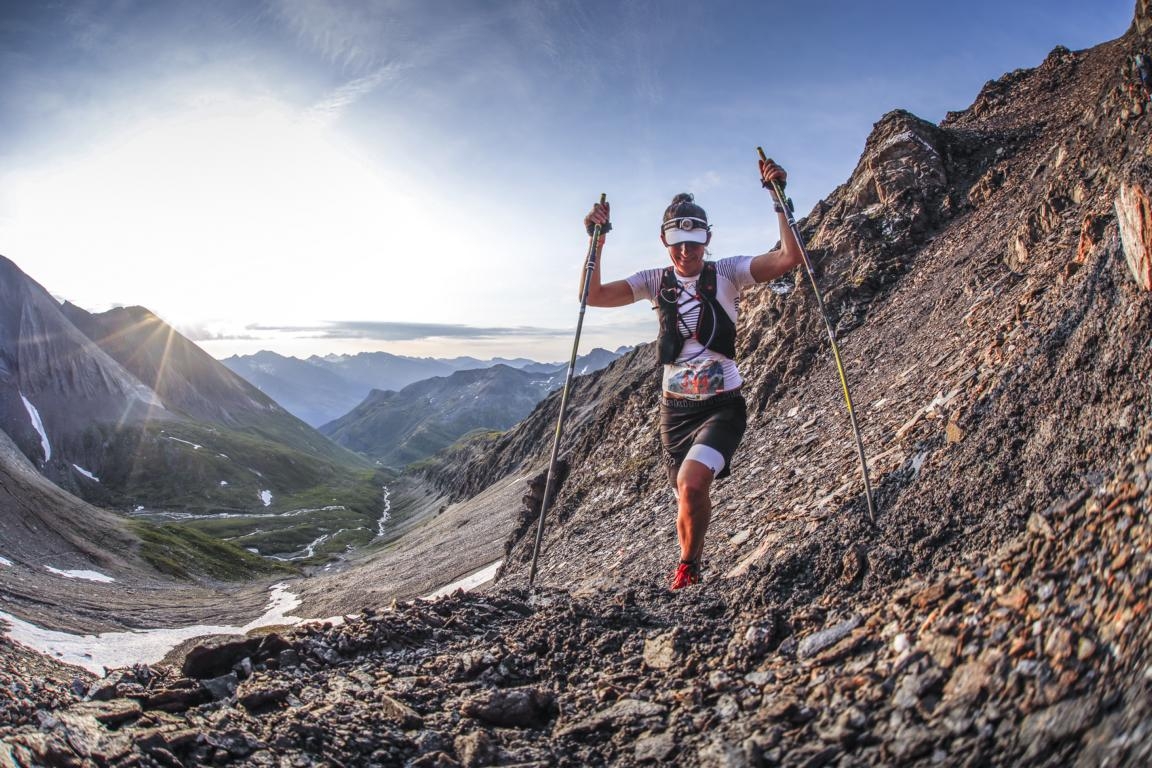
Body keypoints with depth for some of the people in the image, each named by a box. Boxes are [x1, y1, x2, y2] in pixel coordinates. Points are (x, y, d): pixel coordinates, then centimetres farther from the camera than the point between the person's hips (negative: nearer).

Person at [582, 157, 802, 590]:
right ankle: (691, 581, 38)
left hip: (722, 404, -3)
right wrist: (597, 242, -16)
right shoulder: (656, 281, 2)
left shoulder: (727, 273, -5)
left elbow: (789, 258, -17)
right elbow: (593, 296, -6)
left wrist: (779, 199, -23)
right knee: (691, 497, 13)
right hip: (675, 408, 3)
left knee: (691, 484, -25)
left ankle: (687, 570, 2)